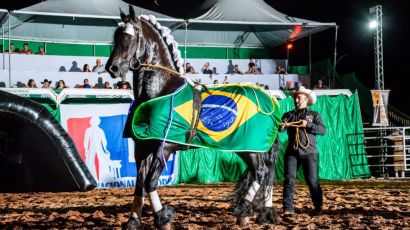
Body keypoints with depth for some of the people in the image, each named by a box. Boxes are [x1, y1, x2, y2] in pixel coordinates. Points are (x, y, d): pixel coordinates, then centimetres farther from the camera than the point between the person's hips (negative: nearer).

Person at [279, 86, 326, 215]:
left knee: (312, 180, -2)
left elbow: (323, 130, -3)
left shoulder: (314, 115, 10)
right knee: (289, 179, -5)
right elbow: (281, 128, -1)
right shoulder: (288, 115, 15)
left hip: (309, 152, -2)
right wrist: (281, 126, -25)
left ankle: (318, 207, 12)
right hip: (292, 152, 2)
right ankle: (288, 208, -3)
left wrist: (308, 124, -16)